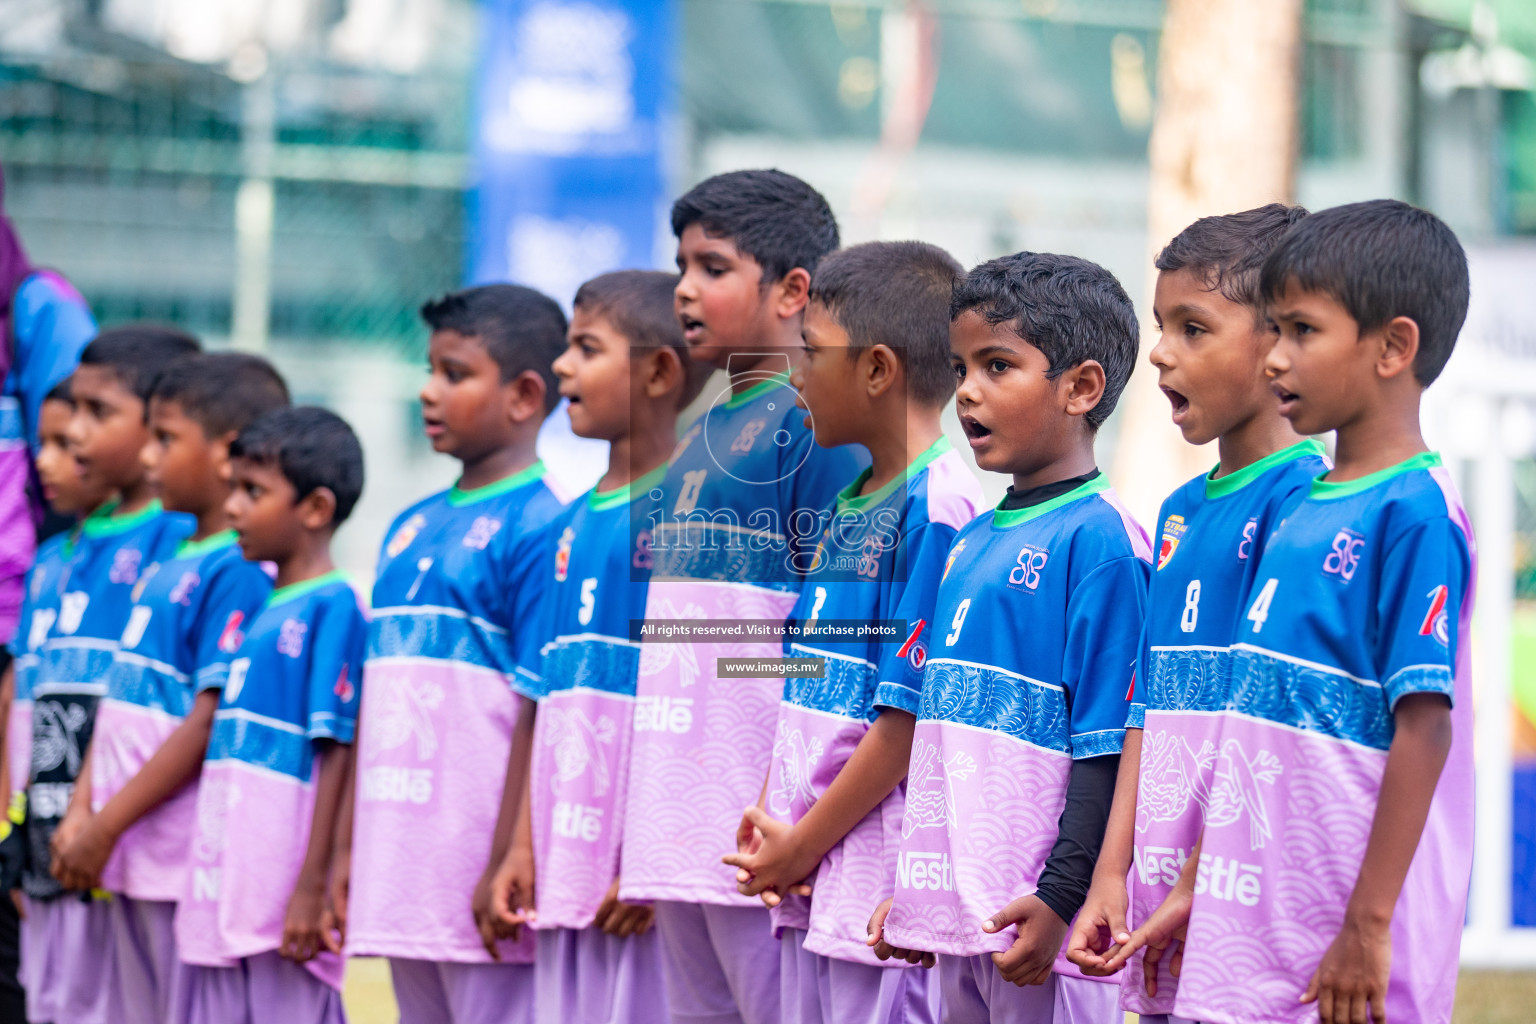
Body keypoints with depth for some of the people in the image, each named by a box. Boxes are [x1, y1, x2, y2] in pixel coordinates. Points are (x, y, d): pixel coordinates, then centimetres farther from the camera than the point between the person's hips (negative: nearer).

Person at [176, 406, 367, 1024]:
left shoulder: (333, 606, -8)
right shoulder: (256, 613, 17)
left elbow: (337, 754, -13)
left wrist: (312, 889, -17)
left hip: (283, 905, -8)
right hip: (222, 901, 8)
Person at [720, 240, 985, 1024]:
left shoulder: (938, 506, -14)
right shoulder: (848, 505, 15)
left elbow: (909, 716, -17)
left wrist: (803, 844, -11)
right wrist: (769, 826, 5)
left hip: (883, 890, -9)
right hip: (811, 888, 9)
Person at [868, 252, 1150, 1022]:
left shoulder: (1097, 539, -9)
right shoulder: (970, 544, 16)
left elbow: (1105, 753, -14)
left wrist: (1060, 898, -19)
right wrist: (914, 890, 19)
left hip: (1037, 926, -8)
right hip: (959, 915, 8)